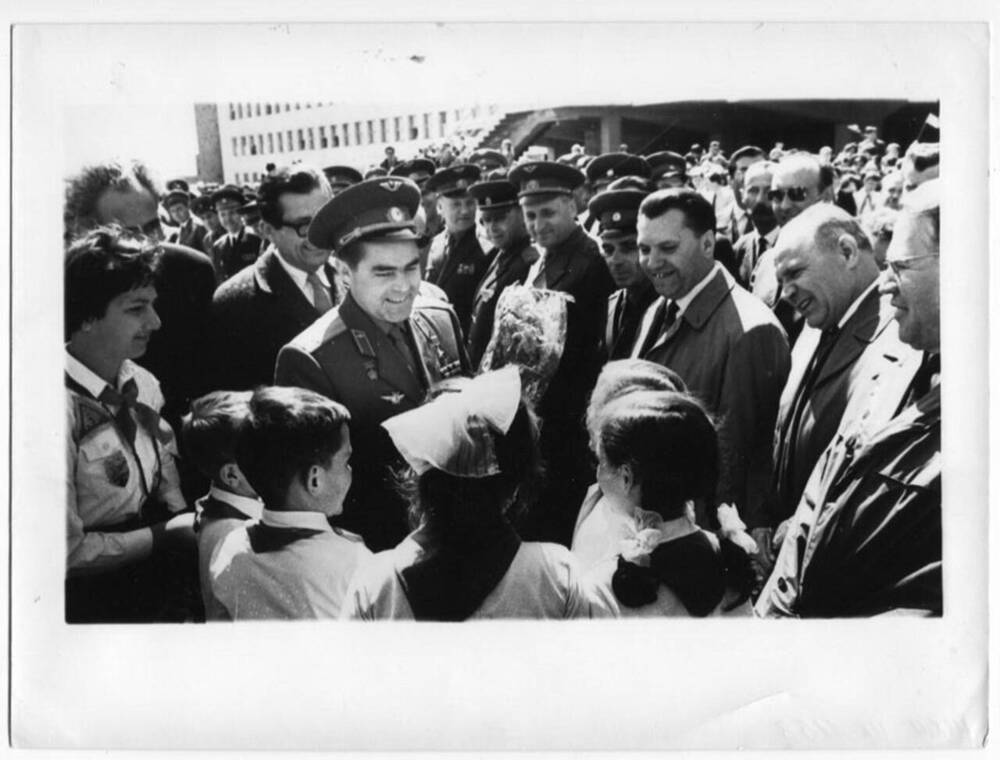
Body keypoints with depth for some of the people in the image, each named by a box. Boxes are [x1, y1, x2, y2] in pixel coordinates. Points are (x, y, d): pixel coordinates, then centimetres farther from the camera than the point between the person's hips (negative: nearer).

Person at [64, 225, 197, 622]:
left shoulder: (143, 385, 4)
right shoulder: (65, 408, -20)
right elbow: (66, 551, -19)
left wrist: (184, 515, -5)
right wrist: (167, 534, -15)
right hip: (88, 589, -7)